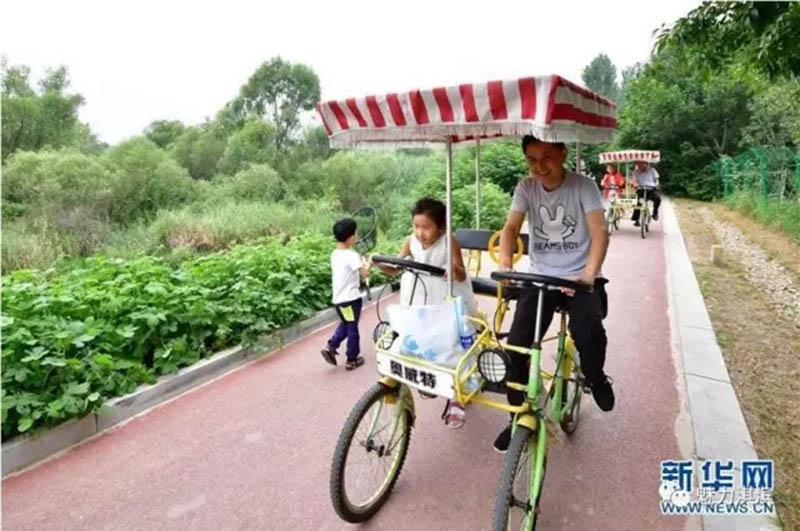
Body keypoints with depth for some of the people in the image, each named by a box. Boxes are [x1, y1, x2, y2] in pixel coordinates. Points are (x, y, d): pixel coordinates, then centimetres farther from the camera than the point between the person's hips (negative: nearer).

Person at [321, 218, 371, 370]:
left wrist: (362, 262, 15)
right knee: (352, 329, 7)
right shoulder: (352, 255, -19)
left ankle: (330, 347, 15)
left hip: (338, 298, 8)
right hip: (350, 299, -8)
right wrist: (368, 263, -1)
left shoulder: (335, 254, 6)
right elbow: (365, 274, -19)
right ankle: (352, 360, 18)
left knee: (344, 325, 27)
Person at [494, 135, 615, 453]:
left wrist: (588, 274, -31)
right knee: (516, 345, -11)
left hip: (579, 277, -2)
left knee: (588, 332, -29)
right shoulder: (526, 188, 0)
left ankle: (595, 378, 8)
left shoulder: (583, 186, -7)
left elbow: (599, 233, -15)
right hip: (539, 277, 2)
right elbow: (511, 228, -10)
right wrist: (505, 265, -29)